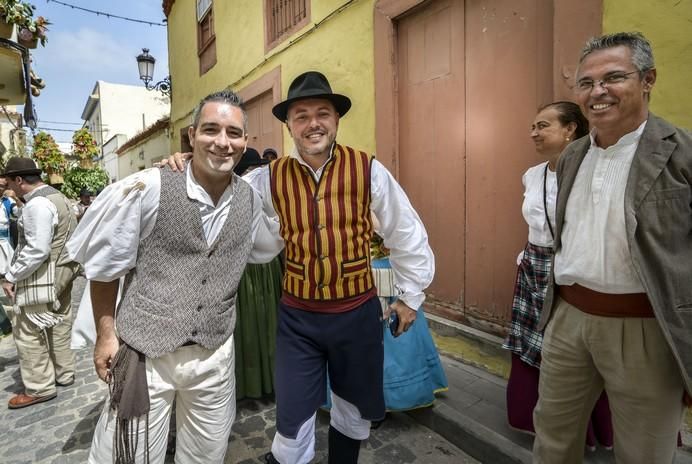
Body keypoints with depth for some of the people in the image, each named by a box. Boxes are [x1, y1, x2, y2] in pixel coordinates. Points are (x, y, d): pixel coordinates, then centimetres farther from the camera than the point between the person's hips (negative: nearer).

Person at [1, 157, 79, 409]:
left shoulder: (37, 204, -18)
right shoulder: (57, 197, 13)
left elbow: (36, 250, -24)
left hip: (43, 274, -10)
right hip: (62, 269, 10)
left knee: (27, 330, 1)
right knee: (59, 324, 17)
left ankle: (39, 387, 11)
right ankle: (63, 373, 29)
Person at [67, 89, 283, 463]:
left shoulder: (250, 200, -2)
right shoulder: (147, 189, -14)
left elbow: (268, 248, 19)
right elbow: (104, 264, -3)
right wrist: (106, 333, -2)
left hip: (215, 356, 4)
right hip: (144, 353, -3)